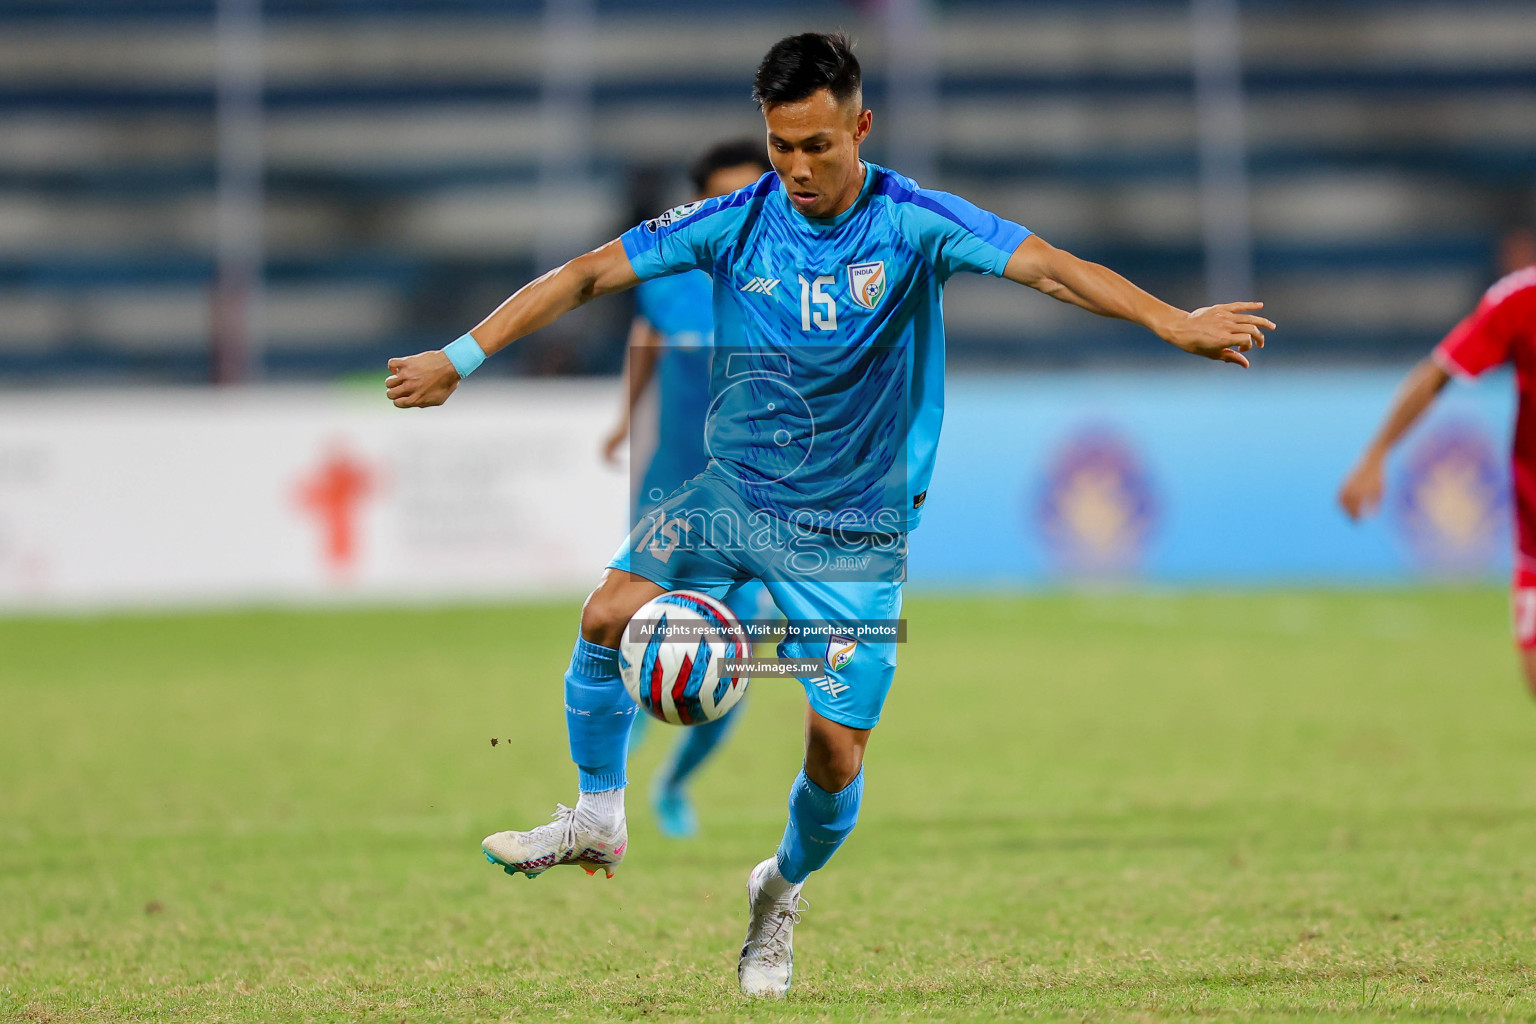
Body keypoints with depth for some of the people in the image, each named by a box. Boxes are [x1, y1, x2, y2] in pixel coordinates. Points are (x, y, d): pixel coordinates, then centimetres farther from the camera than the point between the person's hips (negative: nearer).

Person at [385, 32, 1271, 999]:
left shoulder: (912, 222, -12)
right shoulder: (735, 222, -7)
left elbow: (1047, 265, -21)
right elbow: (587, 275, -4)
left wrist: (1173, 321, -33)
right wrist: (460, 358, -6)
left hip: (856, 529, -1)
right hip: (735, 491, 1)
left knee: (837, 748, -5)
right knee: (611, 616, -23)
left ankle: (783, 891, 28)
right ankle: (597, 821, 0)